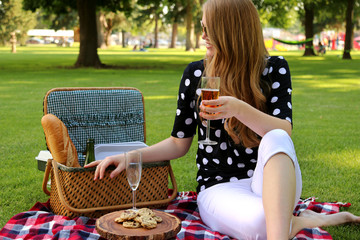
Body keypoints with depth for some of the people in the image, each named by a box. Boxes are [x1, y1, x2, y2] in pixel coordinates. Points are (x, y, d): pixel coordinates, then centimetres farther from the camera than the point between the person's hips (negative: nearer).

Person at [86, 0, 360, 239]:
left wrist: (239, 109, -29)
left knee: (275, 140, -35)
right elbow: (179, 142, 10)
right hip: (218, 187, 0)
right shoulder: (195, 73, 5)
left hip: (270, 182, 0)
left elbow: (284, 134, -12)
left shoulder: (274, 69, 1)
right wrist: (129, 156, -2)